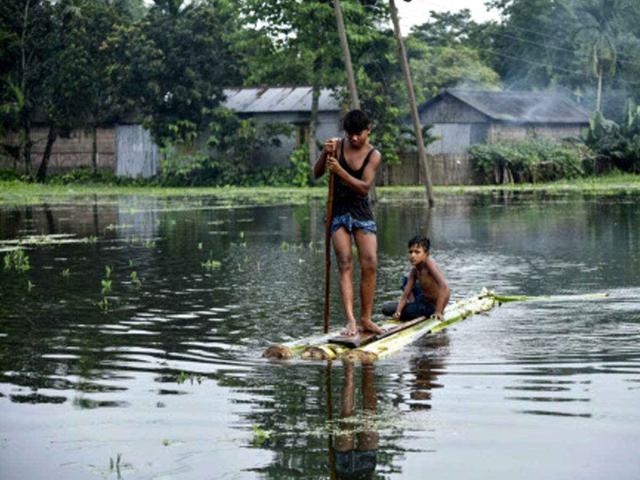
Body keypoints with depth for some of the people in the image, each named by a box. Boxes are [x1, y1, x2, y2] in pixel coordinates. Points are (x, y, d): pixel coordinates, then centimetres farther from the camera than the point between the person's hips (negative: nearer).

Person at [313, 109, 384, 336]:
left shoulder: (374, 155, -5)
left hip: (362, 212, 0)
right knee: (346, 266, -9)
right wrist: (325, 154, -21)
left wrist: (339, 171, -27)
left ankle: (366, 319, 4)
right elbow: (317, 173, -2)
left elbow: (364, 187, -16)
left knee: (370, 265, -6)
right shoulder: (337, 145, 0)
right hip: (338, 212, 0)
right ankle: (350, 320, -19)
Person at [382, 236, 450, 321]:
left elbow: (444, 286, -38)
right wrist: (398, 312, -23)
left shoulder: (429, 263, -27)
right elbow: (405, 295, -5)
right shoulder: (414, 270, -4)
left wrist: (438, 312, -38)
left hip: (432, 307, -8)